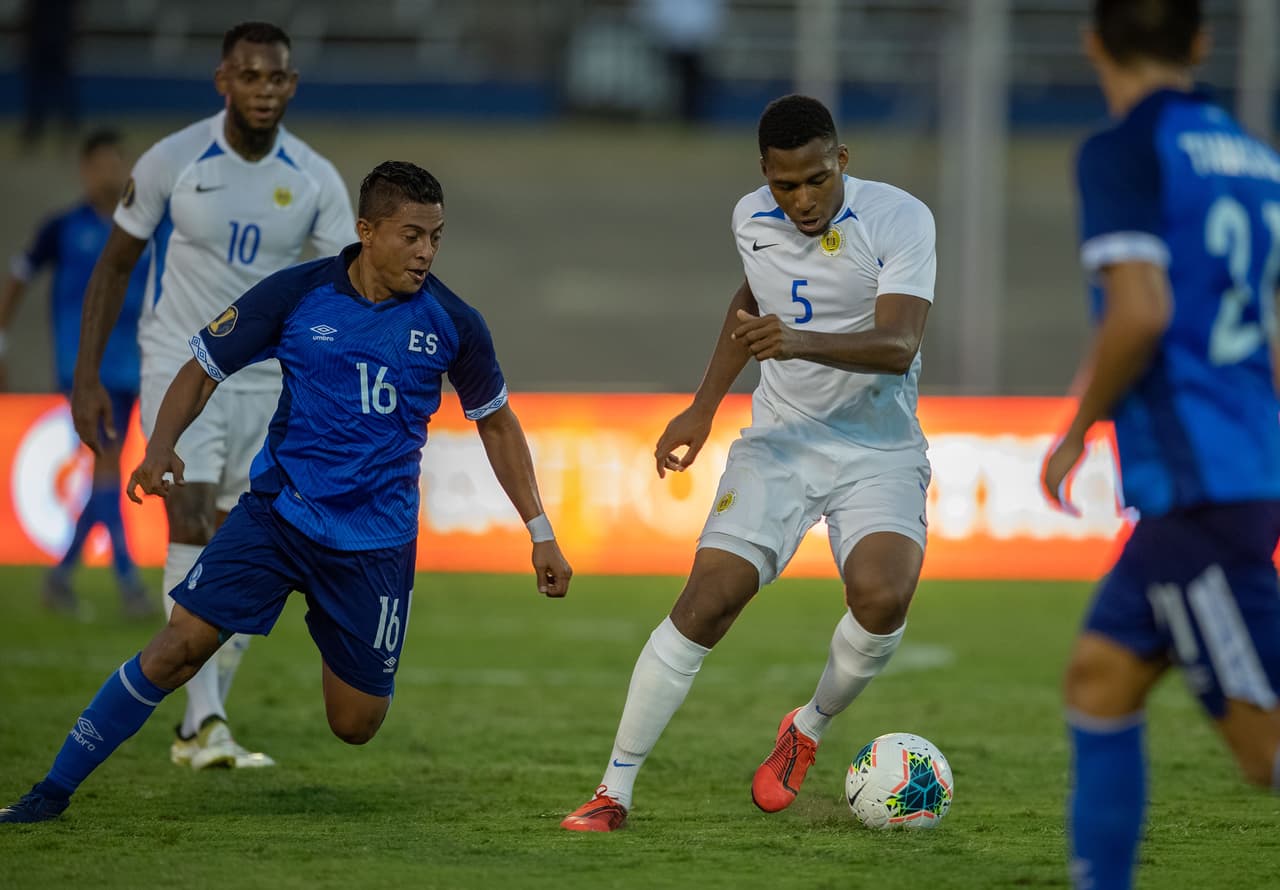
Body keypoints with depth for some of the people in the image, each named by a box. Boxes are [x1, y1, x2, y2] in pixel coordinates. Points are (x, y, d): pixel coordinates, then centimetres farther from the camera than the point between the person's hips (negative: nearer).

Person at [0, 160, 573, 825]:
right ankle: (54, 789, -5)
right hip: (277, 513, -1)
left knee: (355, 727, 3)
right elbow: (204, 369, 1)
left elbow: (496, 422, 11)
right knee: (179, 646, -16)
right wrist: (161, 445, -18)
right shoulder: (296, 293, -8)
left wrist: (539, 532, 8)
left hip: (376, 542, 1)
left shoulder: (452, 323, -5)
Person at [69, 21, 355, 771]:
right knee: (191, 525, -20)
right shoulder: (172, 162, -9)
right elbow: (115, 266, 1)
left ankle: (201, 729, 17)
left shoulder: (315, 181, -3)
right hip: (179, 370, -3)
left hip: (268, 382, 3)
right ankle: (207, 721, -27)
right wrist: (87, 378, -3)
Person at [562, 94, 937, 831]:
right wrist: (703, 408, 21)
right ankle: (615, 791, -5)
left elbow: (898, 346, -29)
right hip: (781, 441, 3)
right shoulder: (752, 220, -1)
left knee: (882, 597, -28)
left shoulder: (900, 219, -17)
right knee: (708, 602, -14)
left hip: (879, 449, -3)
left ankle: (808, 731, 3)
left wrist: (800, 343, -44)